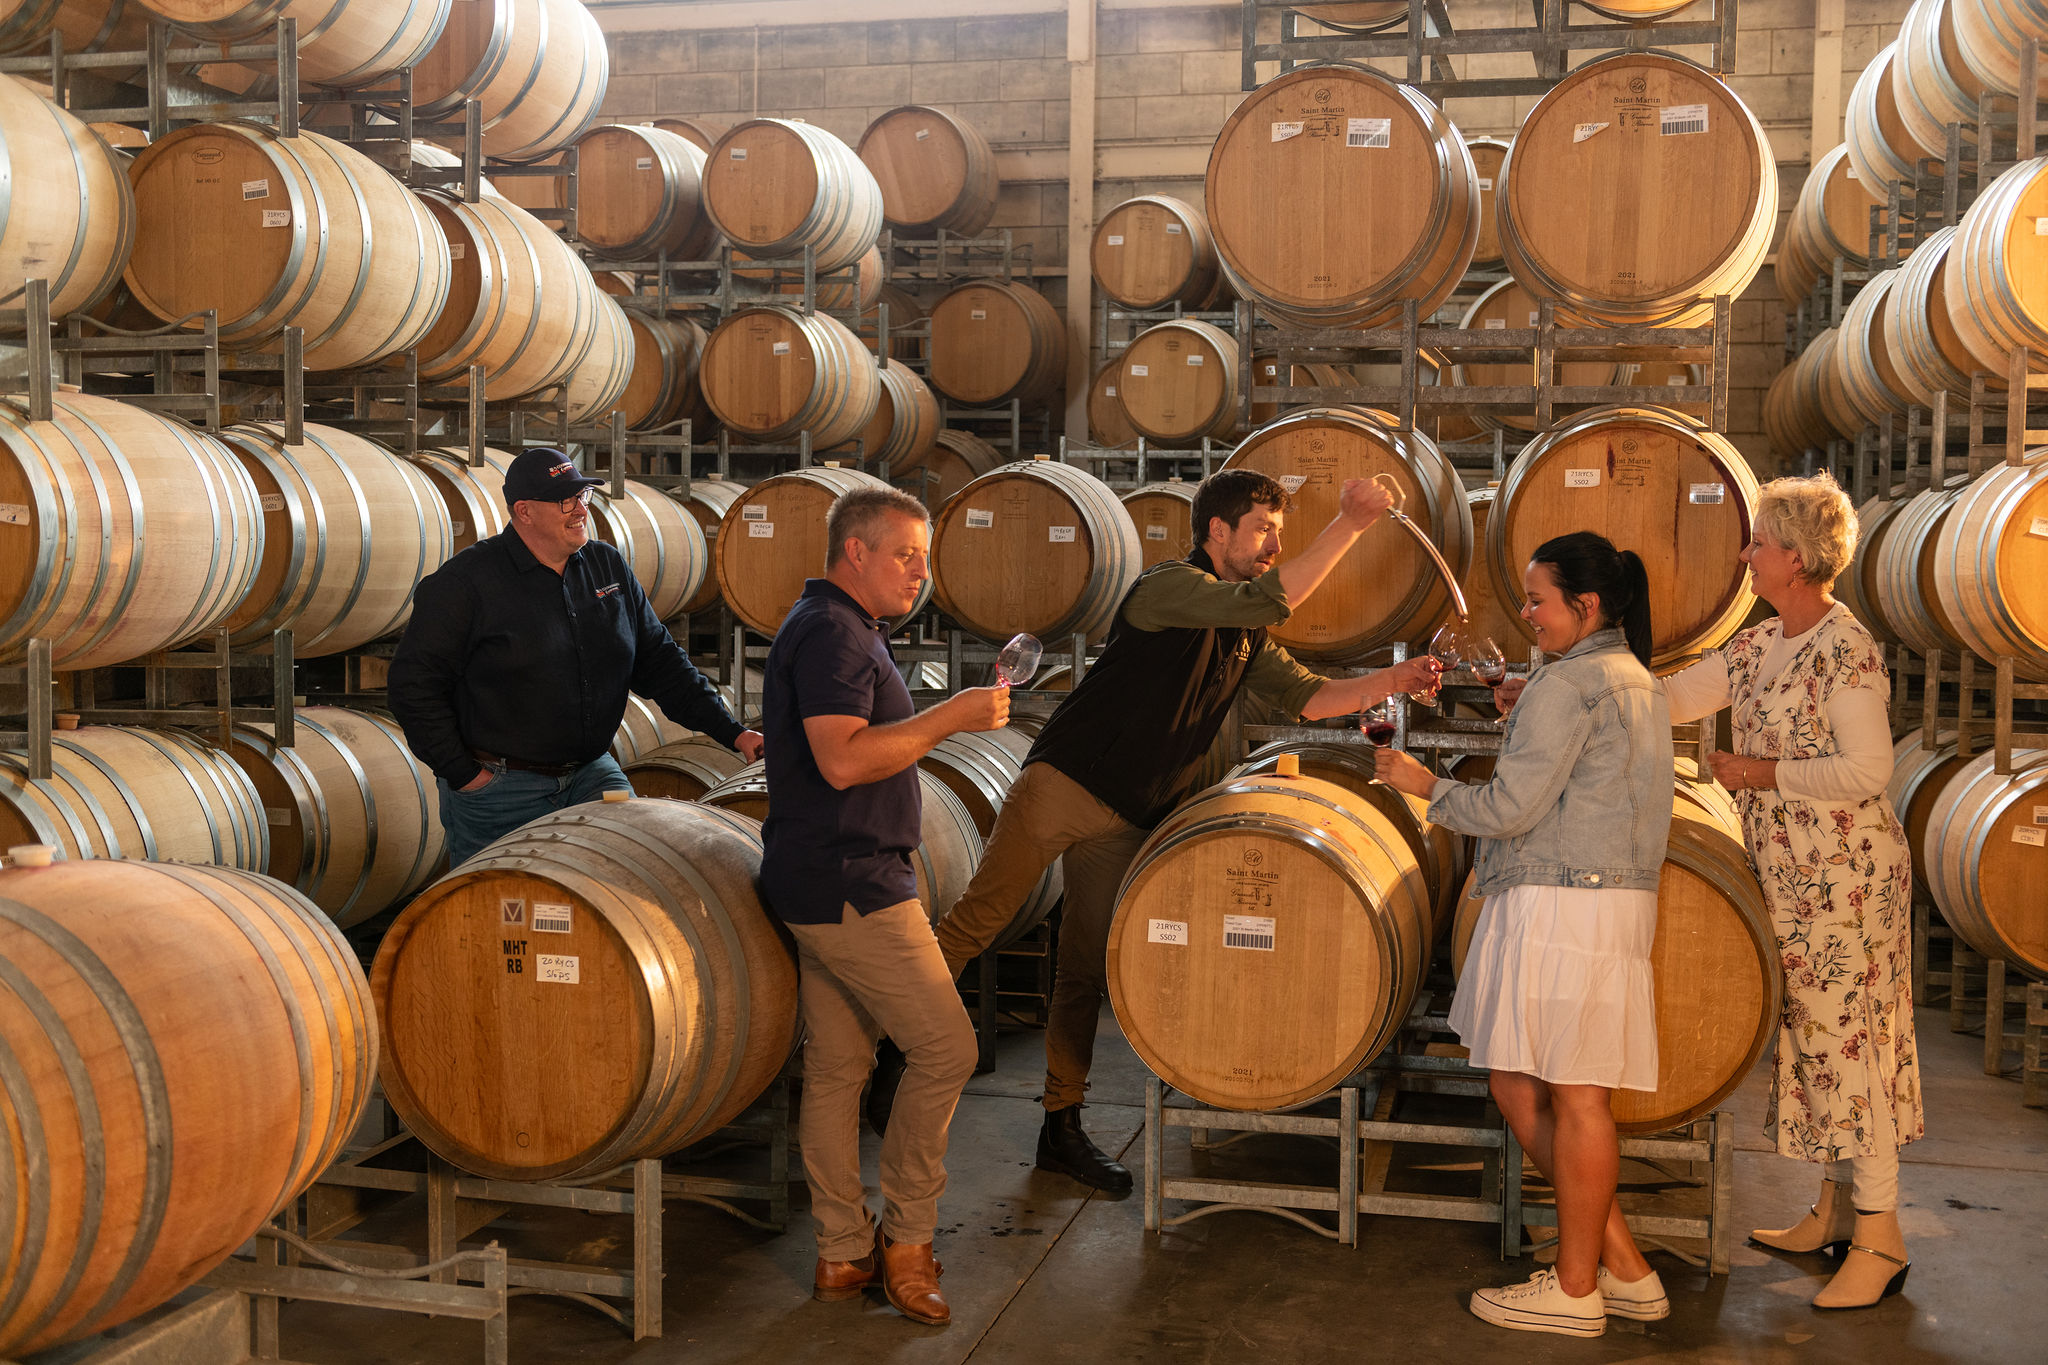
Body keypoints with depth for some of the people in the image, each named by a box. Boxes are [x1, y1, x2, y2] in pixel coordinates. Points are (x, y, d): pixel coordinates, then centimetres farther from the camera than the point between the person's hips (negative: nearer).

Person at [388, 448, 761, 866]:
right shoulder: (464, 581, -10)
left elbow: (658, 661, 12)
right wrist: (463, 773, -12)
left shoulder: (608, 567, 8)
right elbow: (415, 682, -9)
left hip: (591, 773, 4)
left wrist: (732, 732, 5)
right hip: (500, 789, -4)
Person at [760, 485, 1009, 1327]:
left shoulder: (843, 629, 19)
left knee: (836, 1066, 12)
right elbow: (843, 759, -27)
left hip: (828, 884, 11)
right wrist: (950, 717, -21)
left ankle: (844, 1255, 18)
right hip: (850, 884, -11)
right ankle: (905, 1236, 6)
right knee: (944, 1047, -5)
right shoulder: (831, 634, -15)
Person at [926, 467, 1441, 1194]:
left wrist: (1390, 682, 0)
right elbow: (1269, 601, -24)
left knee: (1086, 974, 9)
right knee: (980, 918, -8)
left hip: (1127, 820, 7)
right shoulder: (1167, 587, -12)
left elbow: (1308, 695, 13)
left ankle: (1062, 1128, 16)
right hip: (1062, 783, -7)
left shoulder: (1246, 638, 14)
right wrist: (1350, 523, -23)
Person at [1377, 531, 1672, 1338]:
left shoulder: (1567, 684, -13)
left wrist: (1426, 786, -1)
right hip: (1619, 899, 10)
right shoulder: (1638, 681, 18)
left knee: (1575, 1095, -2)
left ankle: (1576, 1289, 8)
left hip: (1560, 902, -10)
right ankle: (1623, 1269, 18)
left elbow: (1511, 808, -15)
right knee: (1520, 1086, 13)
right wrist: (1528, 719, 23)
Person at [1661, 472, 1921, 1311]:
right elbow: (1671, 698, 12)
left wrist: (1762, 772, -16)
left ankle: (1881, 1239, 3)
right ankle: (1835, 1210, 24)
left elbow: (1869, 769, -21)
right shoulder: (1764, 644, 10)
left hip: (1845, 875, -9)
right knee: (1808, 1033, 13)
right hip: (1788, 875, 9)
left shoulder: (1845, 649, -16)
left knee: (1843, 1038, -5)